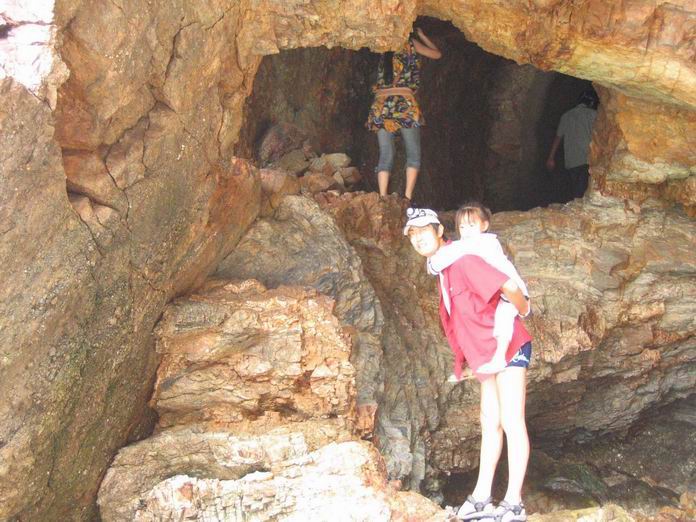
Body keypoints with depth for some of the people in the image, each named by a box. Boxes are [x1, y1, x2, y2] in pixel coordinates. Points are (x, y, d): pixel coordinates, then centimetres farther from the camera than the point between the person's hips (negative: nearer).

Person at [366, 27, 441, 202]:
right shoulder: (409, 43, 5)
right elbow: (437, 54, 16)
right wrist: (421, 35, 28)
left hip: (381, 106, 3)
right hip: (404, 104, -3)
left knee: (385, 157, 4)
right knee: (413, 155, 3)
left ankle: (382, 200, -8)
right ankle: (407, 198, -10)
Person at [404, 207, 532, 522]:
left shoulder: (461, 260, -19)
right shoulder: (442, 269, 10)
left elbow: (509, 288, -24)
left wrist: (523, 311, -6)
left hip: (508, 348, -10)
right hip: (487, 355, 10)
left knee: (511, 422, -7)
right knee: (490, 423, 11)